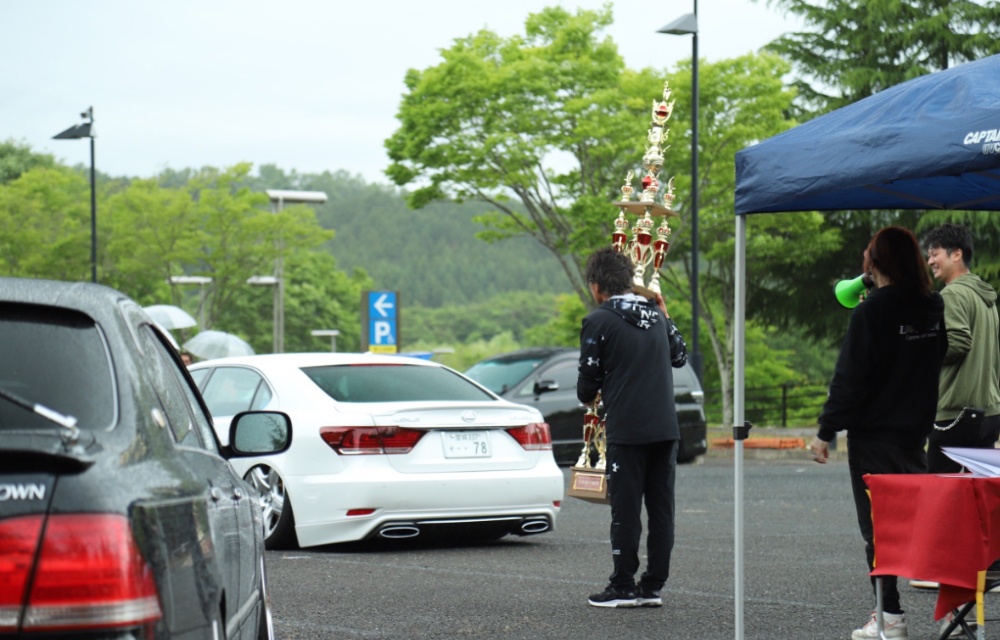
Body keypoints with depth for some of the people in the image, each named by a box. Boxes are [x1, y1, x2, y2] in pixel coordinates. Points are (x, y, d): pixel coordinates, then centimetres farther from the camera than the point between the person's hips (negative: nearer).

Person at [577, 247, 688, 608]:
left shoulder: (598, 322, -7)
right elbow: (679, 356, 25)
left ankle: (623, 588, 4)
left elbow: (589, 379, -4)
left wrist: (588, 398, 18)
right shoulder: (656, 316, 10)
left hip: (627, 432, -5)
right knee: (661, 510, 7)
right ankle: (653, 586, 11)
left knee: (626, 511, 0)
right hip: (665, 429, 6)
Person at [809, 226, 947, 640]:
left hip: (873, 438, -6)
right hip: (916, 432, 6)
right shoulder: (933, 308, 4)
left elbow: (849, 378, -16)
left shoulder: (870, 313, -15)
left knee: (877, 526, 0)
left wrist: (826, 432, -11)